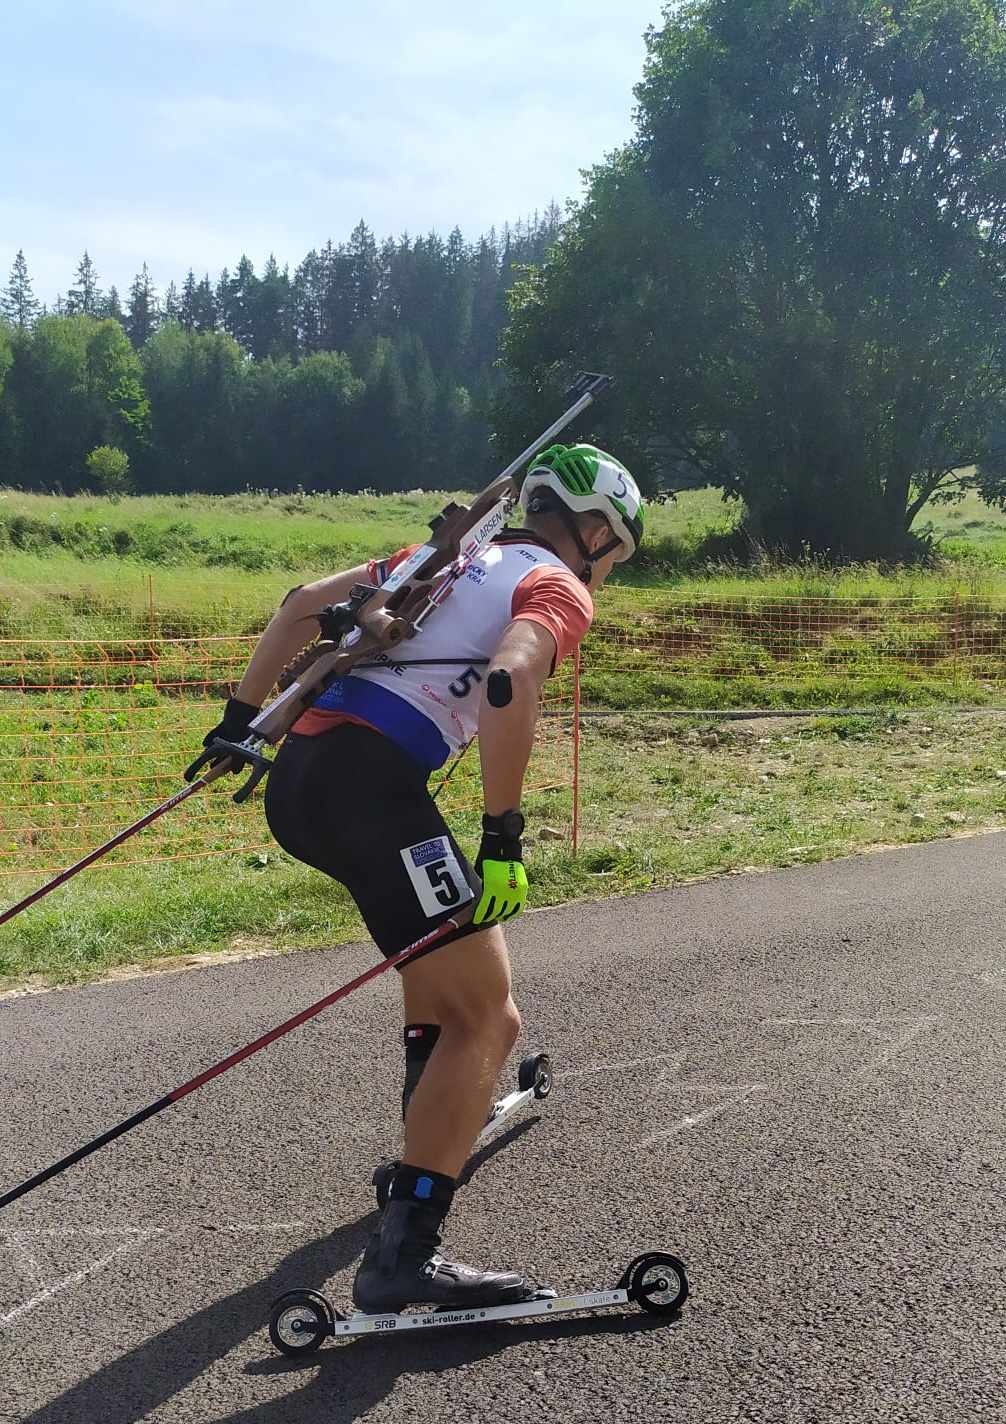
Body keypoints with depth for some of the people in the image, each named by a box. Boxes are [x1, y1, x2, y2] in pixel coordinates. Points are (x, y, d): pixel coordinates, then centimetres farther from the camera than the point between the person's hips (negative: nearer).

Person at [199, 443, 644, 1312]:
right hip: (369, 783, -9)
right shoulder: (560, 587, 5)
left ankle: (433, 1117, 41)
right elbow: (508, 683, -17)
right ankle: (404, 1257, -12)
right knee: (488, 1019, -4)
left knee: (457, 915, 33)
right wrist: (503, 838, -17)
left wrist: (243, 717, 26)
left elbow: (303, 603, 25)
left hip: (296, 772, 9)